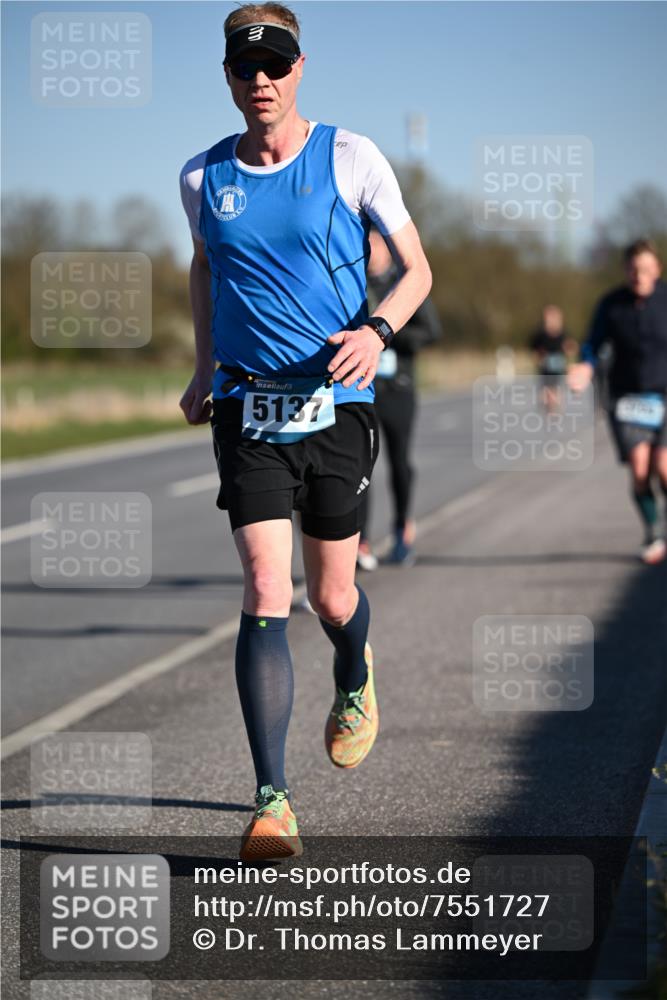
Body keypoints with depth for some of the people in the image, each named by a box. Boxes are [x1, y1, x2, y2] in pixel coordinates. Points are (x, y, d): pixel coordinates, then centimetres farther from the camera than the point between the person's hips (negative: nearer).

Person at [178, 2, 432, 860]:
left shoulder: (352, 159, -3)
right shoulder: (202, 177, 4)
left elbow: (416, 269, 2)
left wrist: (377, 330, -17)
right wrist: (204, 370, 17)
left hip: (336, 404, 0)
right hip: (247, 408, 1)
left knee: (331, 598, 9)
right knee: (265, 595, -13)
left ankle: (355, 685, 47)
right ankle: (272, 804, -13)